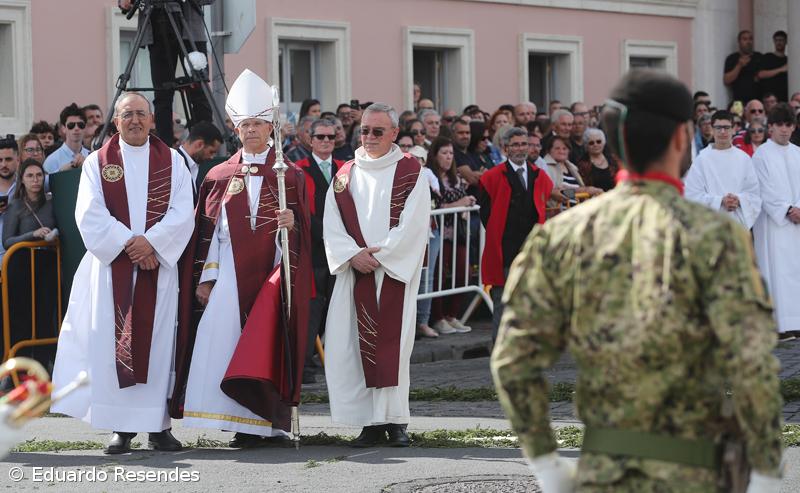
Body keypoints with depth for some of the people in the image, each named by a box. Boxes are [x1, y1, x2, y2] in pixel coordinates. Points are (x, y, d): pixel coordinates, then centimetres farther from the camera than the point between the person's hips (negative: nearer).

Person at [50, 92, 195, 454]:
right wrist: (127, 243, -13)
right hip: (112, 266, 0)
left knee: (157, 339, -1)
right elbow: (90, 214, -3)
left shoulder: (172, 161, 9)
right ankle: (121, 427, 0)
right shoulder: (97, 162, 8)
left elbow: (182, 212, -1)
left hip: (159, 264, 0)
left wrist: (150, 241, -15)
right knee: (113, 341, -4)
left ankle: (159, 425, 3)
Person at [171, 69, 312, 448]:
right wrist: (206, 277, 3)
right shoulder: (219, 177, 11)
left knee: (267, 344, -8)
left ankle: (267, 424, -3)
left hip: (273, 272, -2)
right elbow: (209, 230, 10)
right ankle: (251, 426, -3)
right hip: (231, 272, 2)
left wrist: (291, 222, -23)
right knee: (222, 342, -7)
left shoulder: (289, 175, 4)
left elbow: (303, 228, 0)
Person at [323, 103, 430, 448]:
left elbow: (413, 223, -7)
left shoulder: (410, 172, 2)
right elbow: (332, 223, 6)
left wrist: (380, 254, -12)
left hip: (395, 270, -3)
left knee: (393, 342, -8)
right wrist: (353, 254, -10)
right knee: (358, 344, -3)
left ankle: (395, 421, -5)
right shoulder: (345, 176, 14)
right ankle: (372, 422, 2)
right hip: (356, 272, 3)